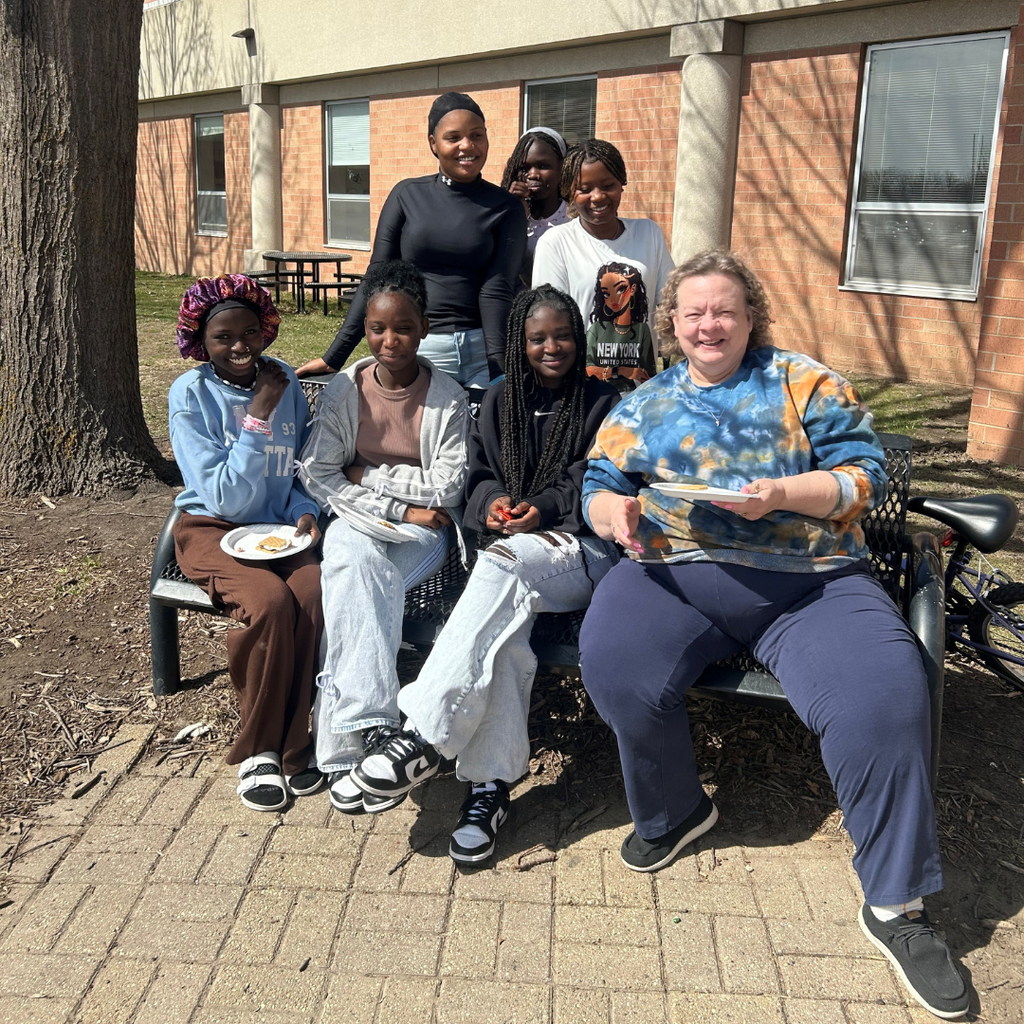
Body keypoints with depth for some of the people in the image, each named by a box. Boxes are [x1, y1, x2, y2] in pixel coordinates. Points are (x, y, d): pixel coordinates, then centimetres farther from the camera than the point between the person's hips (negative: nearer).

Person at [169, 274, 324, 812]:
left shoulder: (285, 382, 2)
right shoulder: (190, 394, -10)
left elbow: (305, 468, 13)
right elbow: (226, 497, -16)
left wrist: (305, 511, -8)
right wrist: (258, 417, -20)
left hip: (278, 527, 3)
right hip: (212, 530, -3)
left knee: (314, 592, -29)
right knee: (269, 602, -32)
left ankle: (290, 746, -10)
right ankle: (256, 751, -9)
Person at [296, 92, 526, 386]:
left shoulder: (506, 208, 4)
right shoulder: (407, 195, 5)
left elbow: (496, 289, -5)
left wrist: (500, 368, -17)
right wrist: (334, 356, 0)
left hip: (481, 351, 0)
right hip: (416, 351, 0)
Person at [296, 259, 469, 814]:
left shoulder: (447, 398, -3)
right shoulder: (343, 389, 3)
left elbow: (448, 487, -9)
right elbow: (316, 474, -4)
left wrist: (365, 475, -8)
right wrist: (397, 510, -14)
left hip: (421, 531, -1)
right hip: (357, 521, 2)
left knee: (356, 581, -31)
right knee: (357, 562, -34)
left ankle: (342, 740, -29)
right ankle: (367, 727, -38)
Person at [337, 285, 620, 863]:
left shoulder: (602, 403, 8)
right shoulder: (502, 402, 20)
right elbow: (480, 475, 17)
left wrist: (545, 508, -15)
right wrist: (493, 502, -6)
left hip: (582, 549, -3)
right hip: (514, 545, 3)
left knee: (504, 566, -37)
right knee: (507, 620, -34)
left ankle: (427, 735, -41)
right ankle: (491, 783, -32)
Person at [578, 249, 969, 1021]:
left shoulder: (804, 383, 12)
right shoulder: (644, 404, 20)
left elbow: (864, 471, 3)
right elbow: (598, 486, 15)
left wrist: (781, 494, -15)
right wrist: (612, 509, -10)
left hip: (809, 581, -1)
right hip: (674, 573, 2)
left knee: (886, 697, -24)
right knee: (613, 662, -28)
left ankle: (896, 906, -4)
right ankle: (673, 810, 2)